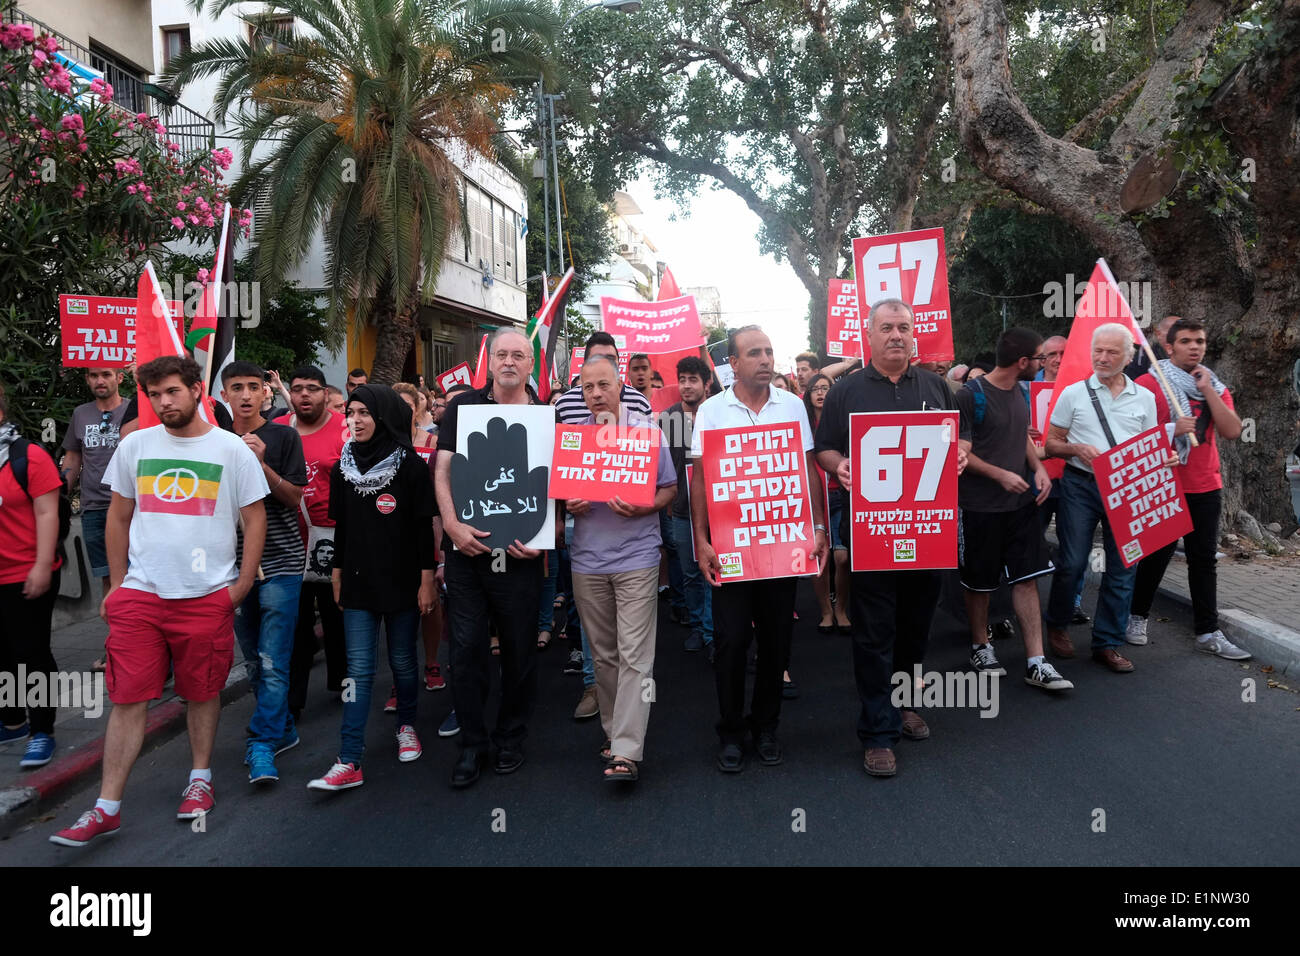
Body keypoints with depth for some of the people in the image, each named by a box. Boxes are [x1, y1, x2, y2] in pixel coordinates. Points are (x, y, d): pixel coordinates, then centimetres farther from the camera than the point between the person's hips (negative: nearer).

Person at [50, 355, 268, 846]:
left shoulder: (233, 449, -1)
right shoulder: (134, 446, 7)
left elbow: (255, 520, 2)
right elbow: (118, 518, 14)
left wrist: (242, 585, -3)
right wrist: (117, 584, 11)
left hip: (208, 597, -2)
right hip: (140, 595, 2)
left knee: (202, 693, 10)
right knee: (128, 699, 2)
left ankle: (200, 779, 30)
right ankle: (107, 808, 10)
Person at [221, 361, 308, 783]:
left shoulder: (283, 437, -1)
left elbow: (294, 497, -5)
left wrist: (261, 464, -19)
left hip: (280, 560, -4)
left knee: (273, 662, -8)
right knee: (254, 660, 13)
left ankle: (263, 745, -2)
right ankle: (282, 729, 28)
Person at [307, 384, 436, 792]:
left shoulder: (410, 465, -5)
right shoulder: (343, 468, 8)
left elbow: (424, 527, -6)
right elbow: (341, 527, 13)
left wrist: (426, 580, -8)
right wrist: (337, 575, 12)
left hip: (402, 582, -3)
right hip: (358, 583, 3)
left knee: (403, 662, 10)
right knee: (358, 669, -1)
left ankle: (406, 727, 34)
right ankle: (349, 763, -3)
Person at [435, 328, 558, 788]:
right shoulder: (463, 406, 7)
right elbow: (443, 471, 3)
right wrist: (452, 524, -11)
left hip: (520, 553, 0)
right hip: (466, 547, 1)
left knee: (519, 648, 9)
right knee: (466, 646, 3)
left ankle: (511, 739, 27)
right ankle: (472, 744, 18)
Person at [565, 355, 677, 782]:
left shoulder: (647, 430, 1)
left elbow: (669, 488, 3)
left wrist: (642, 509, -16)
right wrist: (568, 505, -7)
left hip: (636, 558, -3)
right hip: (587, 559, 3)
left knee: (634, 656, -7)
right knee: (603, 654, 11)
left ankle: (626, 752, -7)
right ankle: (613, 730, 26)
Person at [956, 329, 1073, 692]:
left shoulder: (1021, 392, 8)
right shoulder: (971, 396, -15)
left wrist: (1038, 468, 1)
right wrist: (1000, 475, -21)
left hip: (1021, 502, 6)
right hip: (981, 507, -6)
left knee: (1027, 578, 2)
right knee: (979, 582, 9)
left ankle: (1036, 662, 6)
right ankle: (981, 646, 29)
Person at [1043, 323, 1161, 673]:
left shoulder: (1144, 398, 10)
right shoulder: (1073, 393, 4)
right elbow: (1051, 444, 6)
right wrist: (1078, 449, -13)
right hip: (1081, 486, -2)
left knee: (1123, 567, 3)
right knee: (1072, 563, -2)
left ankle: (1108, 644, 14)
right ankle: (1057, 626, 22)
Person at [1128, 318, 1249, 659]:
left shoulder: (1216, 387, 10)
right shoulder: (1148, 384, -5)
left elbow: (1233, 431, -4)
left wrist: (1207, 390, -8)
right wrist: (1171, 430, -20)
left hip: (1205, 489, 4)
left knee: (1204, 560, 6)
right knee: (1155, 556, 4)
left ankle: (1208, 633, 12)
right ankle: (1137, 617, 23)